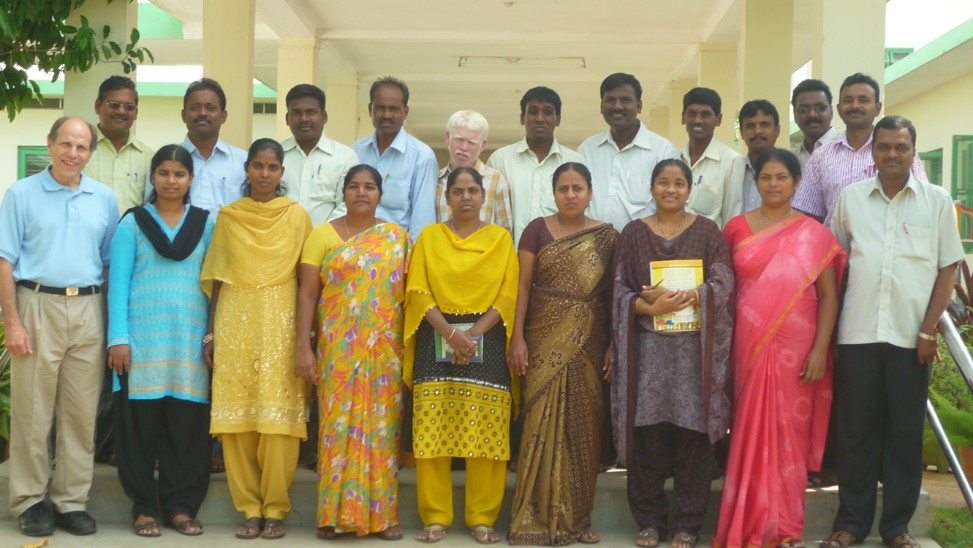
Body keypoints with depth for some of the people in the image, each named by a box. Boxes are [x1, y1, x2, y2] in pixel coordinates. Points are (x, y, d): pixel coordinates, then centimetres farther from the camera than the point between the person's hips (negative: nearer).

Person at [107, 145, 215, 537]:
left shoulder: (206, 224, 10)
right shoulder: (132, 223, 5)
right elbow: (118, 282, 0)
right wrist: (118, 338, -8)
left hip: (190, 339, 1)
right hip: (142, 337, -1)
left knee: (187, 424, 1)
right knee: (140, 420, 0)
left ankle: (181, 504, 11)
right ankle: (144, 505, 10)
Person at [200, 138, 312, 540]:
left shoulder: (297, 215, 5)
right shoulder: (228, 216, 10)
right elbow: (218, 277, 11)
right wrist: (211, 331, 6)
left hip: (281, 321, -2)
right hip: (235, 321, 2)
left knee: (278, 417, -5)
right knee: (235, 415, 0)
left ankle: (275, 509, 5)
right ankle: (249, 507, 9)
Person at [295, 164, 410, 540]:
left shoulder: (398, 238, 9)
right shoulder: (323, 235, 4)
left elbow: (408, 294, 9)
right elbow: (307, 294, 0)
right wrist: (303, 348, -8)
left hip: (385, 350, 1)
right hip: (338, 349, -1)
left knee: (381, 427, 2)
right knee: (339, 424, -2)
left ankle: (382, 513, 9)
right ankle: (335, 513, 5)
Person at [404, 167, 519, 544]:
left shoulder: (500, 238, 9)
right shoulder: (429, 236, 10)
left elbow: (508, 294, 1)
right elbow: (418, 291, 0)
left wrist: (473, 334, -12)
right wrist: (451, 333, -13)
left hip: (487, 341, 0)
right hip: (437, 340, 0)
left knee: (486, 433, -4)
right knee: (432, 431, -3)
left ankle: (482, 518, 6)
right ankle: (435, 517, 6)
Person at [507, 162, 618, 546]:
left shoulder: (606, 236, 6)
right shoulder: (537, 230, 3)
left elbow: (612, 293, 5)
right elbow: (523, 285, 1)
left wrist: (613, 344, -2)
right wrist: (517, 338, -7)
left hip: (588, 342, 1)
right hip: (544, 338, -1)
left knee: (582, 425, 4)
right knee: (543, 422, -3)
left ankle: (577, 517, 14)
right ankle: (537, 516, 4)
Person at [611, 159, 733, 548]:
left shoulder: (707, 231, 8)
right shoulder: (634, 233, 10)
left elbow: (722, 284, -1)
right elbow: (621, 290, 4)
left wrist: (683, 297, -15)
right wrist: (652, 307, -13)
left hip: (695, 346, 0)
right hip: (647, 346, 1)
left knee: (692, 431, -2)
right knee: (647, 432, -1)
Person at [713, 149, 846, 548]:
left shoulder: (814, 234, 2)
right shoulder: (737, 228, 5)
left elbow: (828, 295, 1)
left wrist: (820, 350, -8)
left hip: (794, 348, -1)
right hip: (749, 346, 1)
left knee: (789, 432, 4)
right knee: (751, 432, 5)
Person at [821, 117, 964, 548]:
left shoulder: (937, 200, 2)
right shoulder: (850, 197, 6)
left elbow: (947, 268, 3)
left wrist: (929, 330, -4)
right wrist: (827, 327, 5)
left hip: (911, 336, -1)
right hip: (857, 333, 1)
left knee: (906, 432, 6)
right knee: (855, 430, 6)